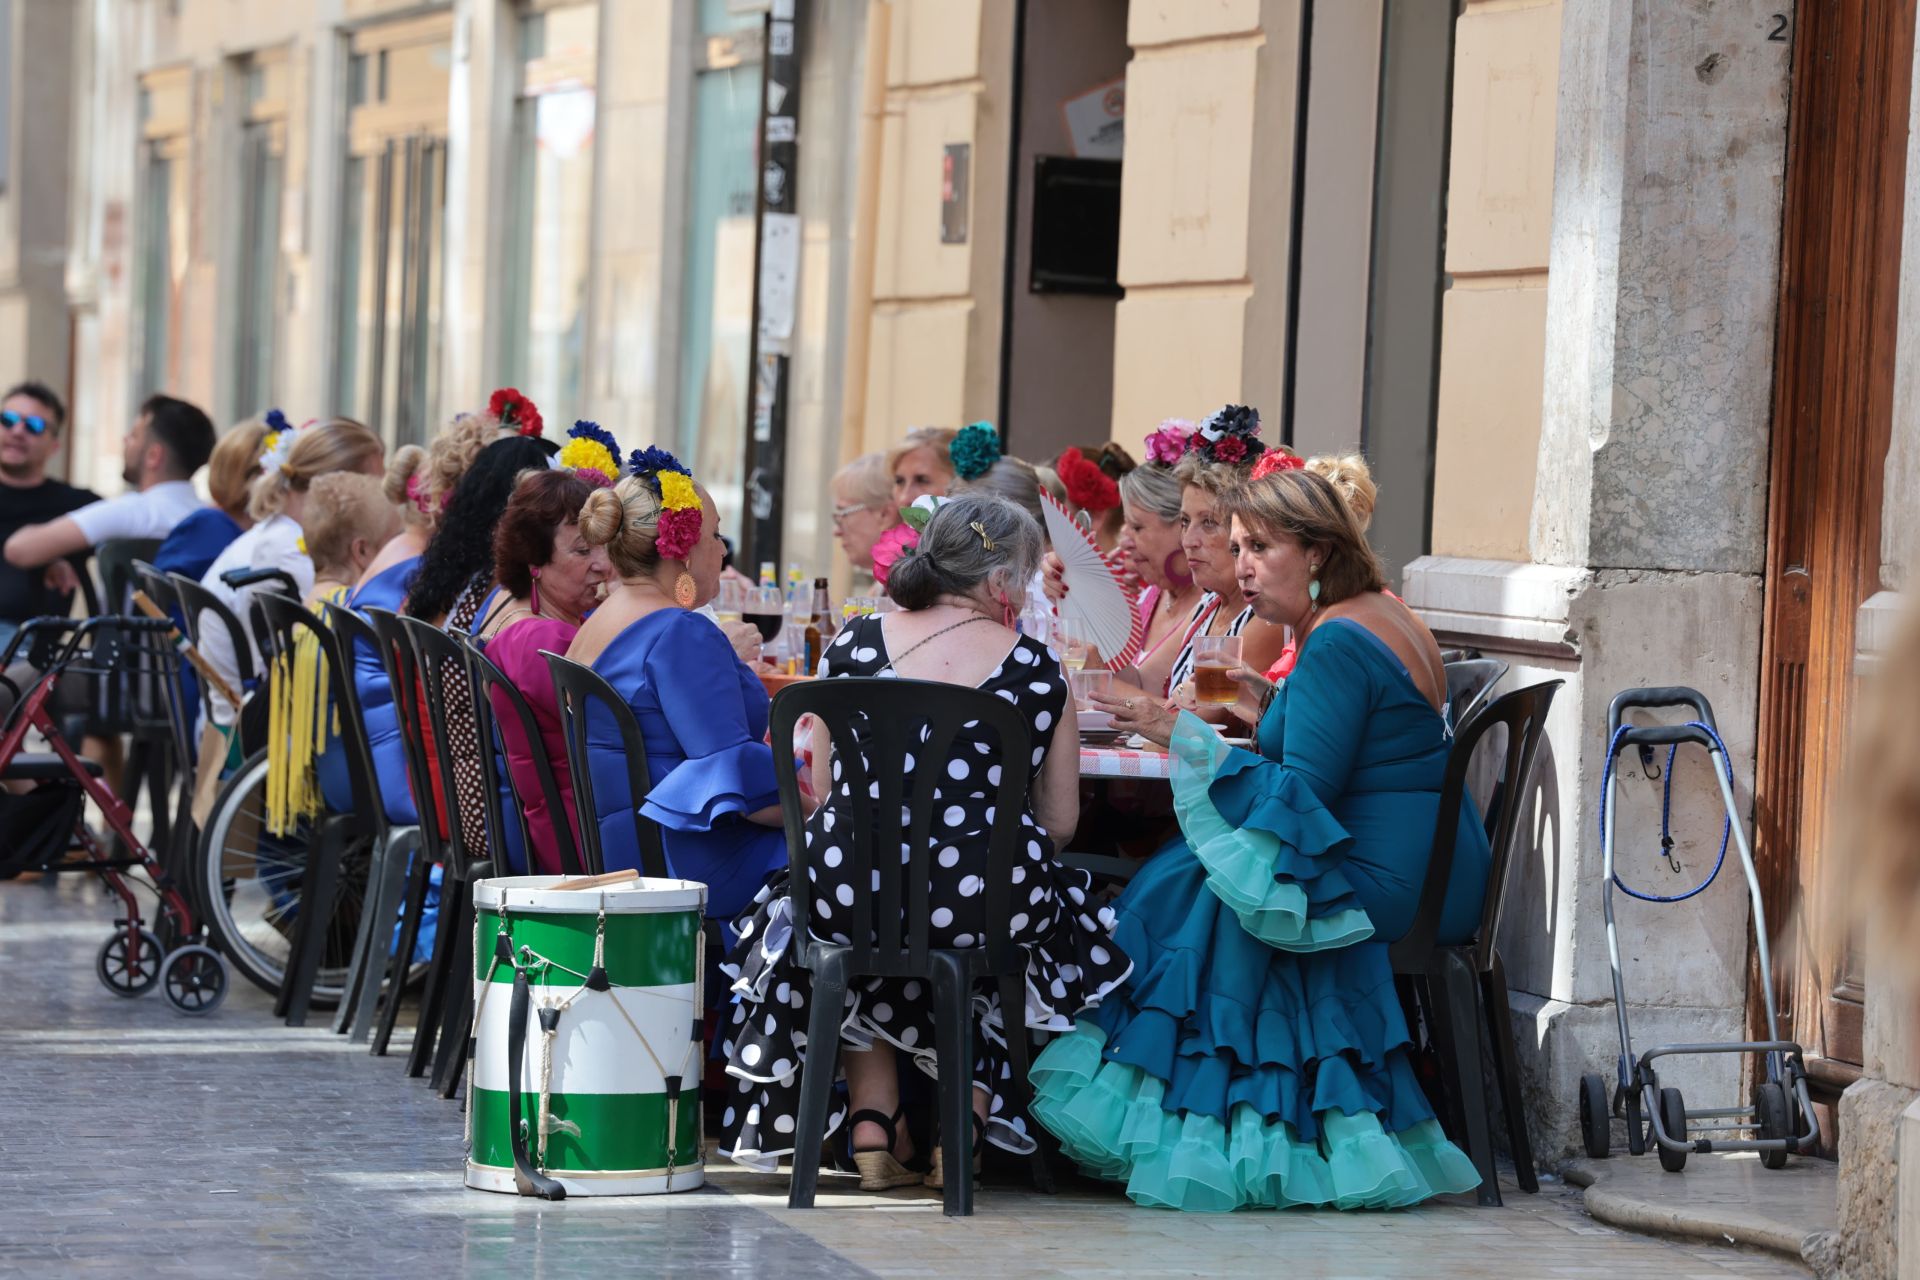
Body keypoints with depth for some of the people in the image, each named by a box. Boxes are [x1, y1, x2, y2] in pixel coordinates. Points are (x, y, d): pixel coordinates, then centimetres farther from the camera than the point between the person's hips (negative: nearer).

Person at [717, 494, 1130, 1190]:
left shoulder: (854, 644, 5)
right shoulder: (1036, 669, 0)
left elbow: (824, 791, 12)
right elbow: (1059, 823, 3)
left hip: (848, 889, 2)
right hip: (986, 903, -2)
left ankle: (872, 1126, 28)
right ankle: (968, 1107, 25)